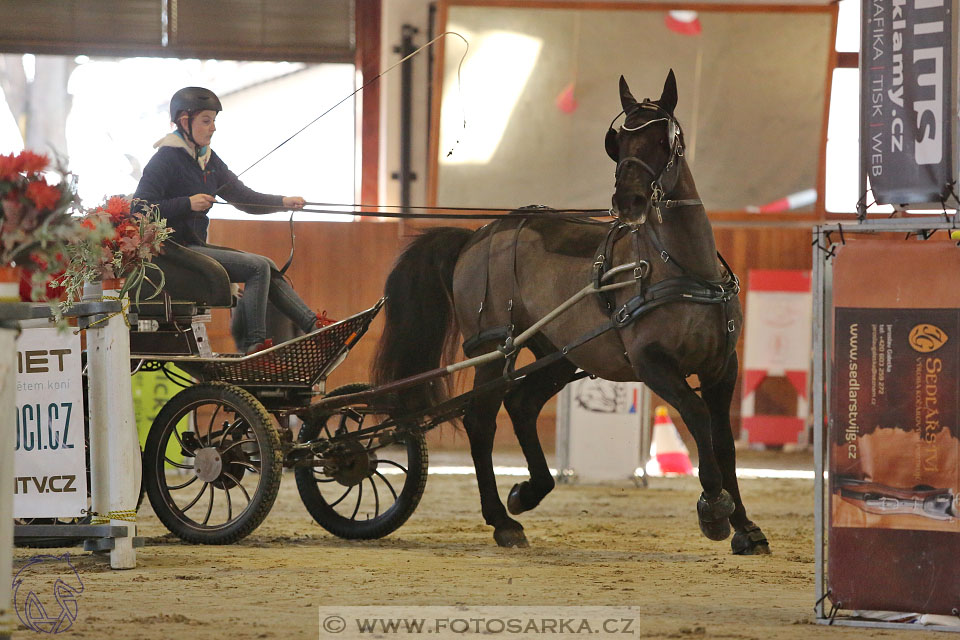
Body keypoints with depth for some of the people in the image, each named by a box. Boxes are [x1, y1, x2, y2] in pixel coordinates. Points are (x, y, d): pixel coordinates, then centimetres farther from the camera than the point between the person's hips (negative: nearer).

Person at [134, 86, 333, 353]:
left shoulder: (208, 159, 15)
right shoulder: (167, 159, -11)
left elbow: (243, 197, 13)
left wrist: (283, 202, -1)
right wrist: (188, 203, -25)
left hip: (196, 244, 9)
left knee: (267, 267, -3)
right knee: (257, 267, -17)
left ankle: (313, 324, -8)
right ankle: (253, 344, -17)